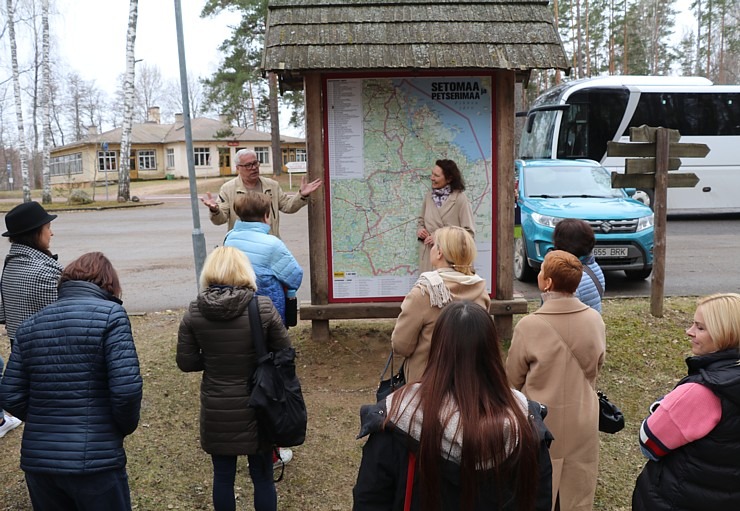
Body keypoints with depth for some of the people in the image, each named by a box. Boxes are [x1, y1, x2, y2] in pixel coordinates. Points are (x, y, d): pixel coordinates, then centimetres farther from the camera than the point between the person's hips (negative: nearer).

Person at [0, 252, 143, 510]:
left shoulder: (29, 325, 6)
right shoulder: (110, 314, -10)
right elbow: (126, 389, -18)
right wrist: (126, 426, 1)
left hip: (37, 460, 5)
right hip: (96, 461, -5)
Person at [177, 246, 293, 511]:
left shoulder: (194, 312, -9)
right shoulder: (263, 308, -15)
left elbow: (186, 362, -4)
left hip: (216, 410, 2)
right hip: (256, 407, -1)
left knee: (223, 476, 19)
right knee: (262, 477, 15)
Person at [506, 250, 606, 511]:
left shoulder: (530, 325, -23)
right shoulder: (595, 320, -10)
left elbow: (513, 380, -9)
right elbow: (596, 368, 6)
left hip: (543, 422, -3)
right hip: (582, 421, 4)